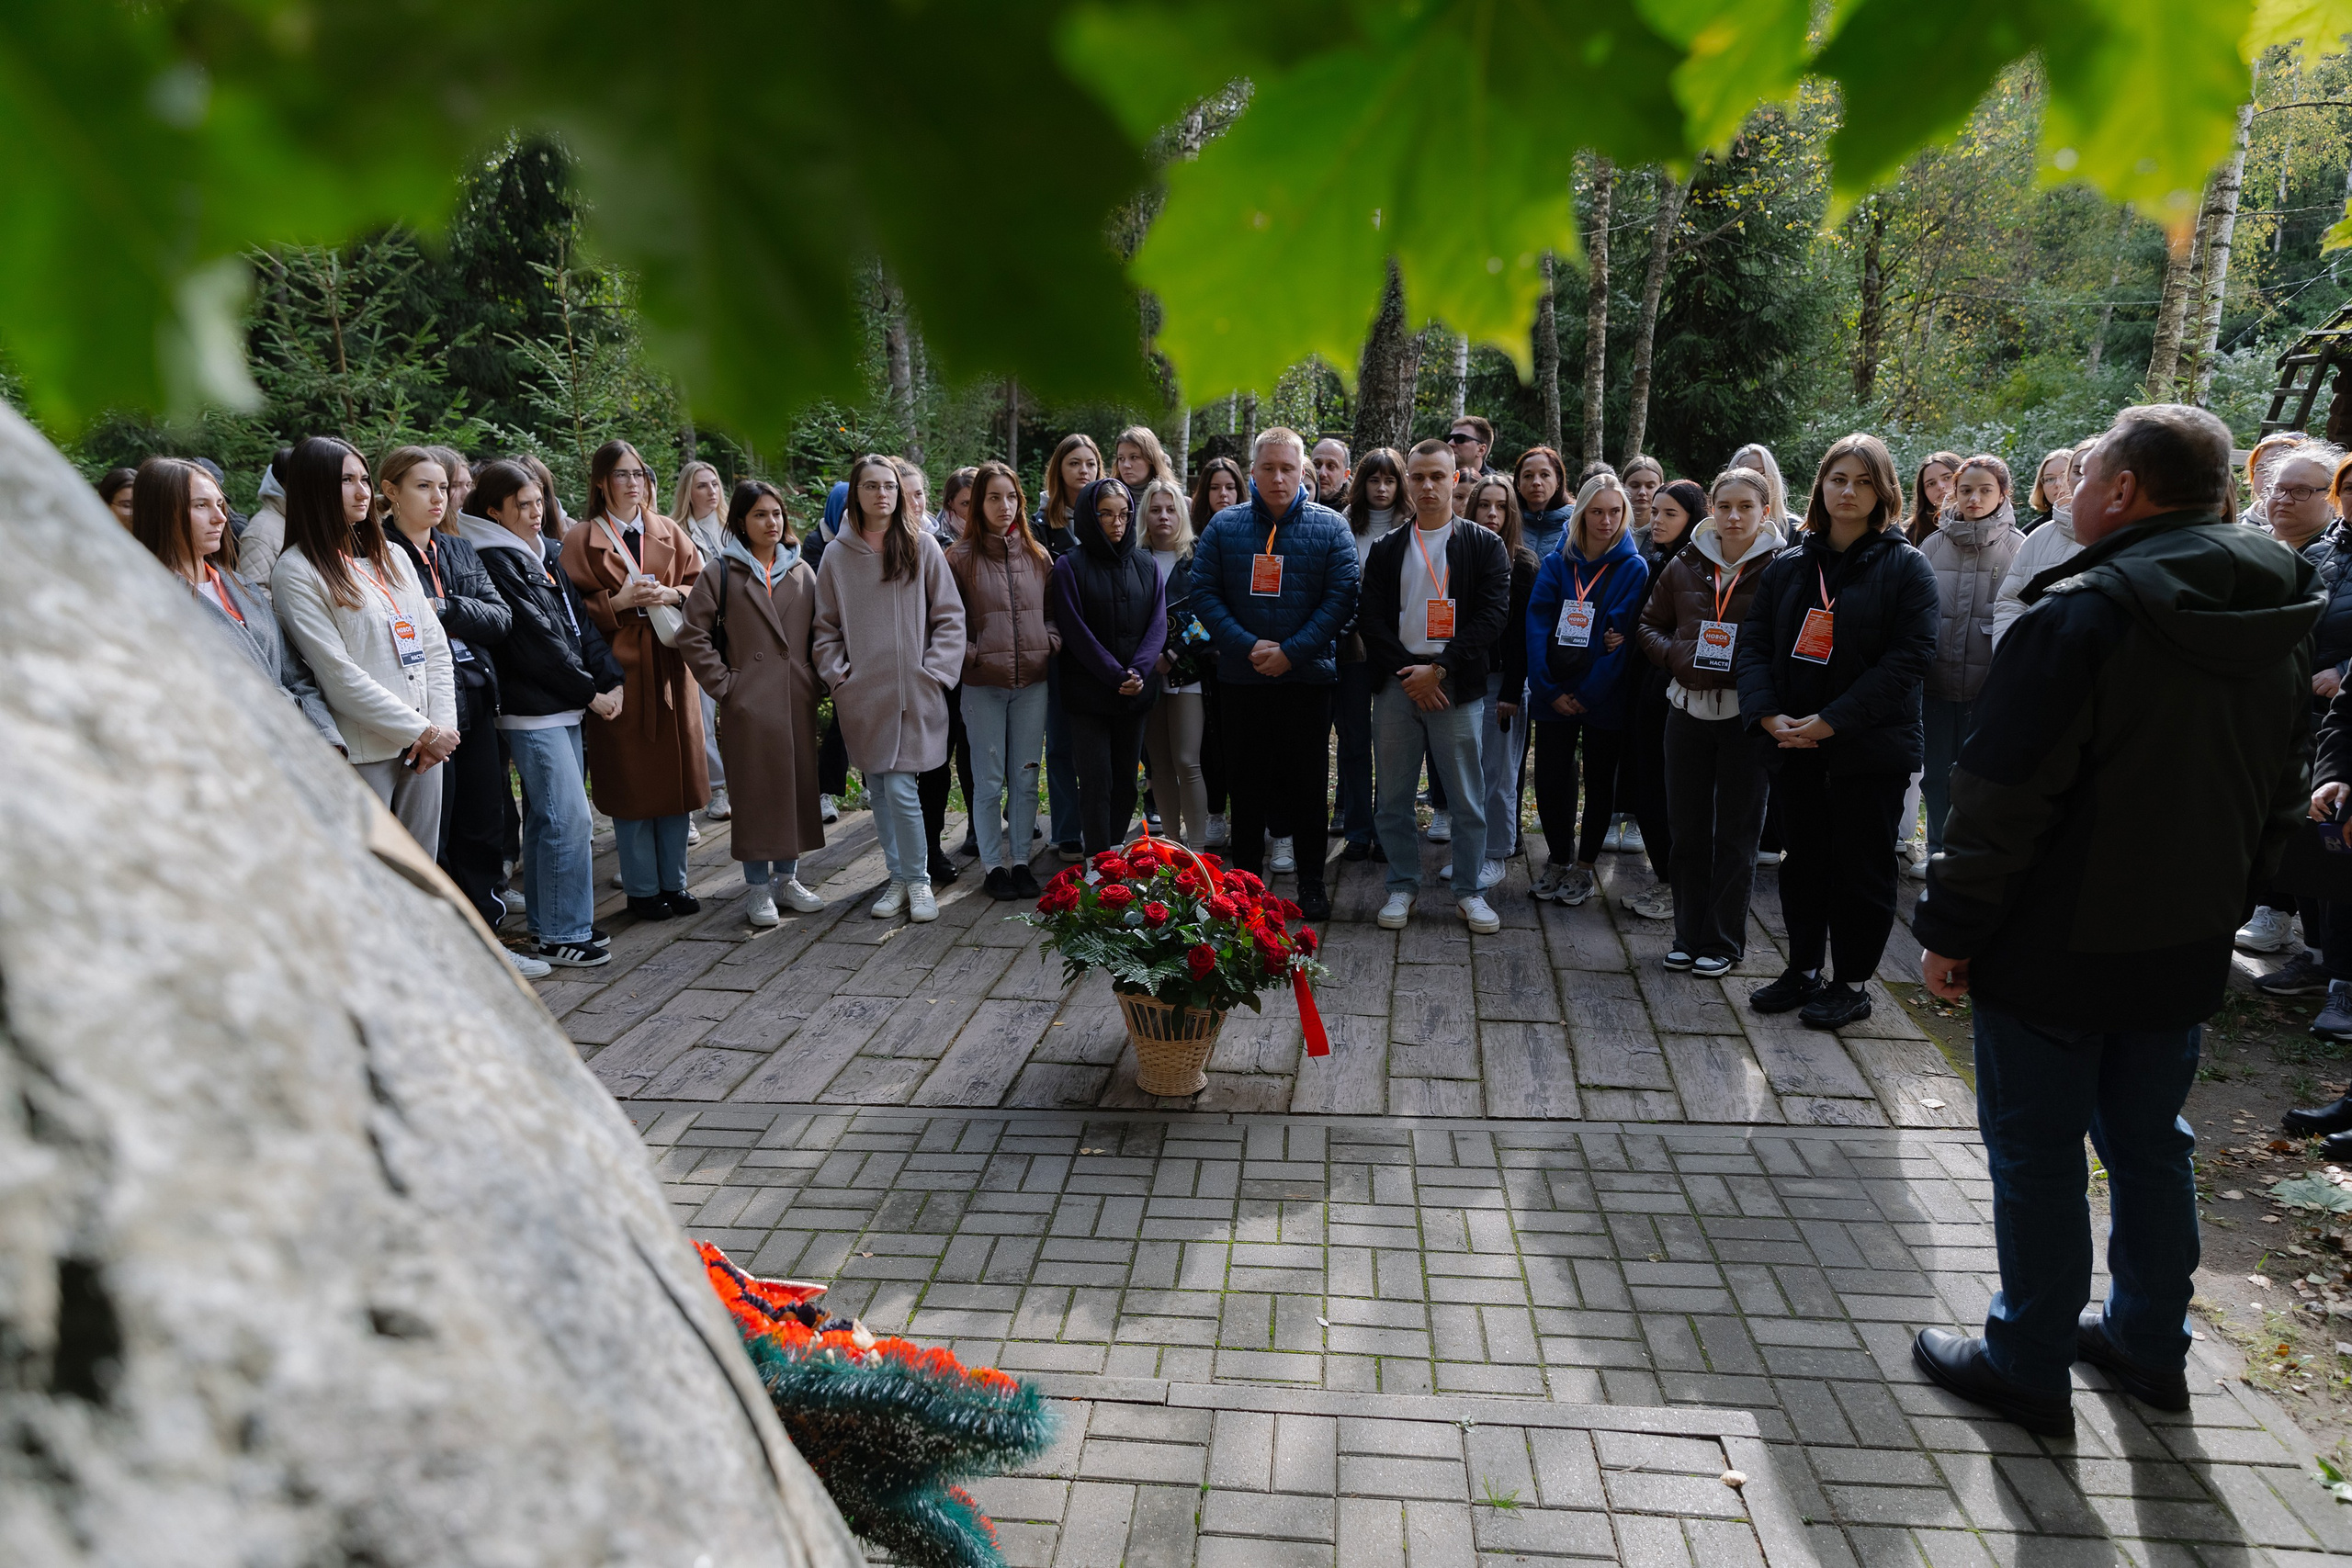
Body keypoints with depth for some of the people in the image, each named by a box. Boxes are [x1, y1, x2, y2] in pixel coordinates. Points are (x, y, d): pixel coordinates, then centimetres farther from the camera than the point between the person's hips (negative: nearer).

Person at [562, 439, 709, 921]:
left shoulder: (671, 533, 12)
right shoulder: (581, 539, 2)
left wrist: (673, 595, -8)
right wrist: (619, 601, -16)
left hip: (670, 667, 3)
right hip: (618, 668, -3)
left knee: (675, 776, 6)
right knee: (630, 781, 1)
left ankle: (673, 882, 18)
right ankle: (642, 889, 12)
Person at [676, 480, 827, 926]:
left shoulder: (801, 572, 12)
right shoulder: (720, 572, 0)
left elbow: (820, 631, 17)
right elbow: (694, 636, -3)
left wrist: (816, 676, 5)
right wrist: (723, 684, -8)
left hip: (798, 701, 4)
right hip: (750, 702, -4)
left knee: (798, 785, 9)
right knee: (755, 792, 0)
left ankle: (787, 878, 23)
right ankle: (757, 888, 11)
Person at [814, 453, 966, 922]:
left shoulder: (922, 547, 1)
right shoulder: (837, 555, 6)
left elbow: (950, 617, 2)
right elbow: (826, 627, 13)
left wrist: (933, 671, -6)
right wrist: (836, 672, 0)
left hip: (915, 691, -3)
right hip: (862, 695, 3)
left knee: (901, 789, -9)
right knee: (879, 791, 8)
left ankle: (919, 880, 8)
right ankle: (898, 877, 23)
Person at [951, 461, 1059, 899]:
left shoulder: (1038, 555, 9)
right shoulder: (961, 557, -1)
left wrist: (1051, 643, -1)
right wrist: (973, 655, -10)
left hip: (1033, 681, 3)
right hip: (983, 685, -3)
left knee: (1025, 777, 8)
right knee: (990, 780, 3)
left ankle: (1021, 860, 19)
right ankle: (994, 865, 14)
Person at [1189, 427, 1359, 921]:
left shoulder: (1331, 528, 1)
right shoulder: (1224, 525, 4)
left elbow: (1340, 597, -6)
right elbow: (1204, 592, -1)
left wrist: (1290, 651, -15)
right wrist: (1247, 646, -14)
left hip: (1308, 676, -1)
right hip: (1241, 677, 1)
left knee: (1309, 781, 4)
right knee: (1248, 782, 9)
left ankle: (1311, 881, 16)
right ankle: (1245, 878, 21)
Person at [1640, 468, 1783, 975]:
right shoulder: (1685, 565, 5)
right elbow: (1650, 624, 14)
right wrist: (1675, 654, -6)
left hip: (1746, 714, -3)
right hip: (1689, 708, 3)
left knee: (1736, 832, 6)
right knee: (1688, 828, 10)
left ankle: (1723, 941, 18)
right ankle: (1689, 934, 22)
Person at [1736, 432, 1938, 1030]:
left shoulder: (1906, 566, -4)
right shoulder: (1789, 565, 9)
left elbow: (1908, 658, -13)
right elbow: (1753, 642, 4)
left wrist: (1832, 721, -19)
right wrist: (1768, 714, -12)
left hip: (1871, 748, -4)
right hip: (1794, 748, 4)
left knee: (1861, 868, 5)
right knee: (1804, 861, 14)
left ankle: (1851, 985, 18)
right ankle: (1804, 970, 28)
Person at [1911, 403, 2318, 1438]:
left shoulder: (2083, 614, -19)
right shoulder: (2280, 624, 6)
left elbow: (2002, 799, -21)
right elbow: (2281, 799, 14)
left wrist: (1953, 929, -13)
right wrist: (2218, 904, 21)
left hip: (2060, 947, -7)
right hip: (2186, 948, 8)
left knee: (2037, 1152, 5)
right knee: (2150, 1142, 20)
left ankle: (2028, 1367, 18)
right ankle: (2150, 1346, 35)